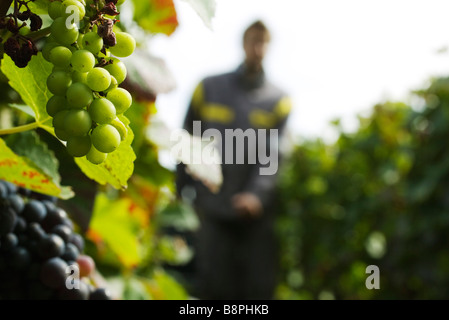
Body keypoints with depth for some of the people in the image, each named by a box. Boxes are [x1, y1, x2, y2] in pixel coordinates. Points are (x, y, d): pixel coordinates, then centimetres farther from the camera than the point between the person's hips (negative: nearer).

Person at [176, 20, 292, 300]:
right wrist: (183, 190, 7)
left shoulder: (279, 100, 6)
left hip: (257, 213, 0)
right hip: (213, 209, 0)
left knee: (259, 287, 3)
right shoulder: (209, 88, 9)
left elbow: (275, 154, -5)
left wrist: (257, 193, -21)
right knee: (214, 287, 2)